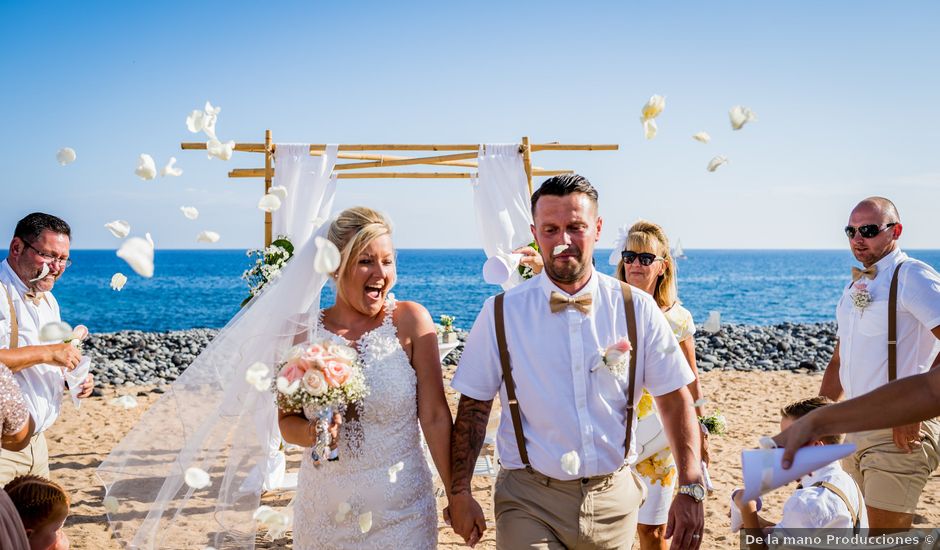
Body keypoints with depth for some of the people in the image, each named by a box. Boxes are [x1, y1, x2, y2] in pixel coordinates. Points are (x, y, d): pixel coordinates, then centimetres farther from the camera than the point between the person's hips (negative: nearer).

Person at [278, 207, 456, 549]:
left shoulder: (411, 320, -9)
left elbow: (435, 417, -7)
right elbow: (287, 420, 6)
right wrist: (310, 433, -15)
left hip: (400, 506, -2)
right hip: (323, 506, 2)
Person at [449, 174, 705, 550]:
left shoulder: (637, 310, -3)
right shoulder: (501, 314, -6)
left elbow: (675, 400, 0)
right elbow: (473, 408, -1)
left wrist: (691, 490, -6)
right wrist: (460, 493, -4)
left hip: (614, 498, 2)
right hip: (528, 502, -1)